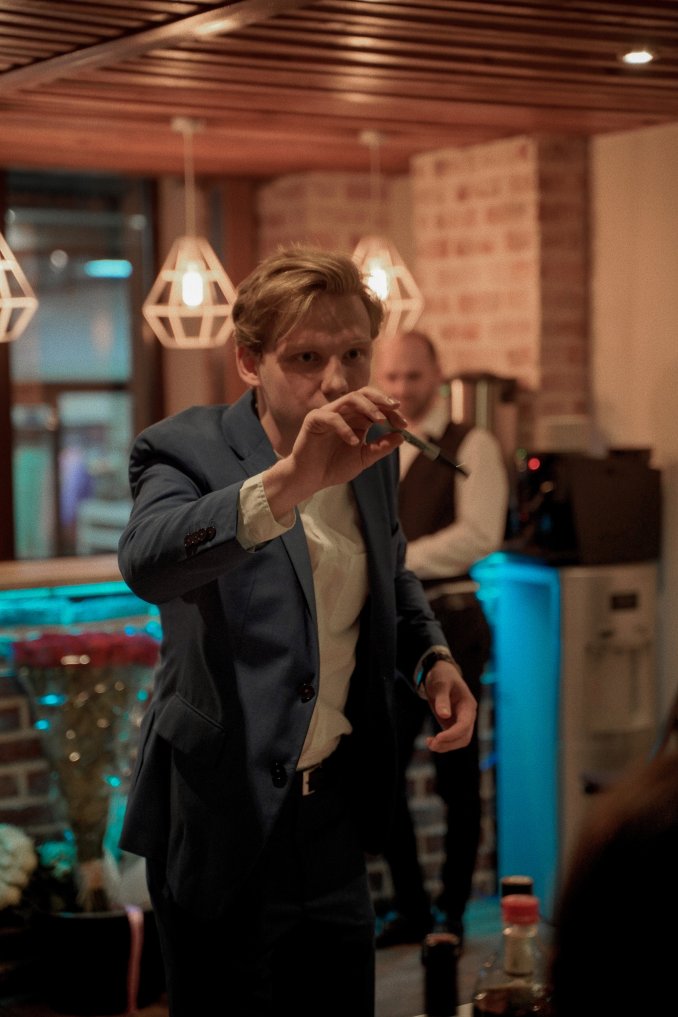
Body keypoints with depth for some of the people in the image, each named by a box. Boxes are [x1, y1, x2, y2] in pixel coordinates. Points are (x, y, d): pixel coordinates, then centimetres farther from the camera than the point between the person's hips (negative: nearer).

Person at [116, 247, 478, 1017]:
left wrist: (432, 659, 2)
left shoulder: (371, 454, 4)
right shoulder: (187, 450, -15)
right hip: (226, 818, -5)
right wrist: (290, 481, -51)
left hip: (336, 802, 6)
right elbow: (147, 562, -38)